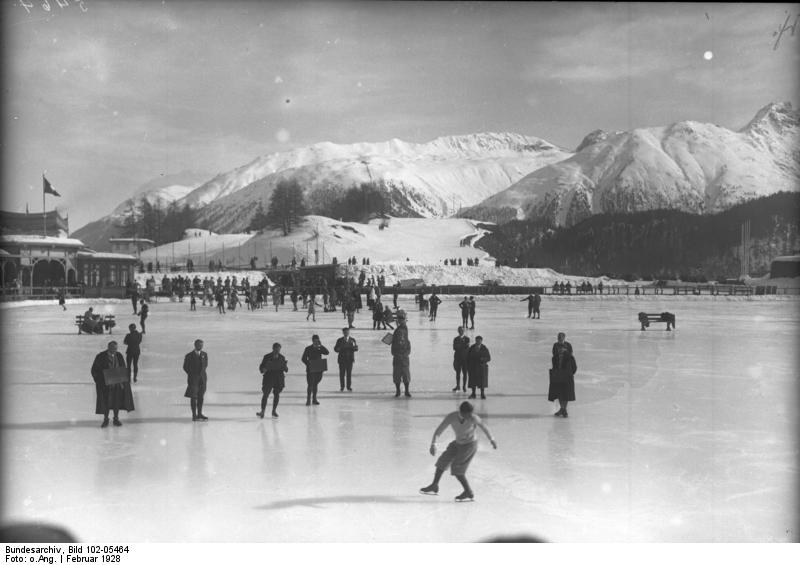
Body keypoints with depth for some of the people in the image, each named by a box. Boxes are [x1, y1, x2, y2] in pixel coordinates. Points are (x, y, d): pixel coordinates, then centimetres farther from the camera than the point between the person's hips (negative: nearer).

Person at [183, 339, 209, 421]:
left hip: (202, 377, 5)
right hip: (193, 378, -5)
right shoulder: (189, 356, -8)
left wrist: (202, 373, 13)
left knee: (201, 396, 10)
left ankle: (199, 414, 19)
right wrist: (192, 375, 2)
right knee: (193, 397, -3)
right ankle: (194, 416, -2)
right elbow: (185, 367, 2)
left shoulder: (204, 354, 5)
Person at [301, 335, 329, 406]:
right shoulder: (308, 349, -2)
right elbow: (303, 359, -2)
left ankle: (314, 400, 20)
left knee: (315, 384, 13)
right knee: (310, 385, -4)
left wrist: (321, 345, -16)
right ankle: (308, 400, 3)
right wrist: (308, 364, -15)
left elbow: (327, 352, -10)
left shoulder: (320, 348, 7)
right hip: (310, 370, -3)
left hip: (319, 370, 3)